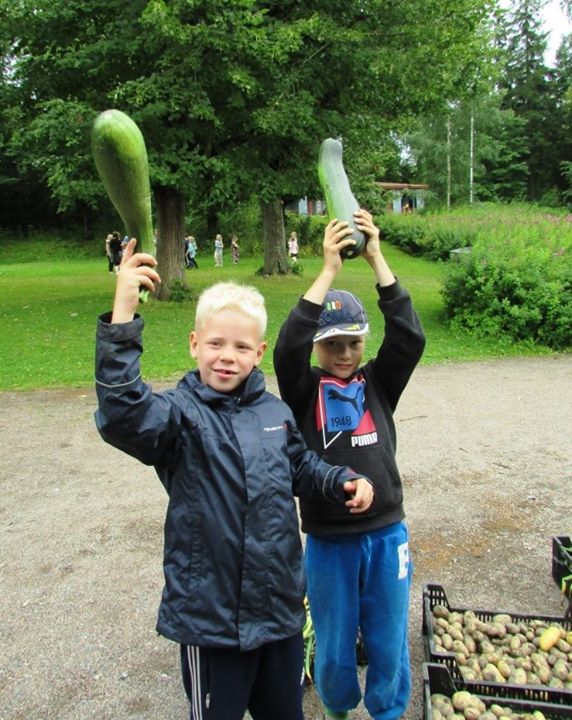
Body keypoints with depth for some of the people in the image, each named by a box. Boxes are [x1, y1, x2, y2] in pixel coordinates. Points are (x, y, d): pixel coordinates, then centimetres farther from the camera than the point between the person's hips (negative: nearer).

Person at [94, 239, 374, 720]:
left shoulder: (275, 411, 0)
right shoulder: (180, 413, -18)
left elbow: (301, 467, 16)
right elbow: (122, 415, -39)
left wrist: (342, 481, -2)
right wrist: (122, 317, -47)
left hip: (282, 604, 5)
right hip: (210, 614, -5)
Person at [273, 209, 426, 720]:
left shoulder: (379, 383, 0)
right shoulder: (304, 391, -6)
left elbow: (410, 337, -15)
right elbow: (288, 348, -25)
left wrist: (376, 260, -19)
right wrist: (329, 270, -27)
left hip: (386, 536, 2)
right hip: (329, 542, -1)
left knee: (388, 644, 19)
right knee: (334, 648, 18)